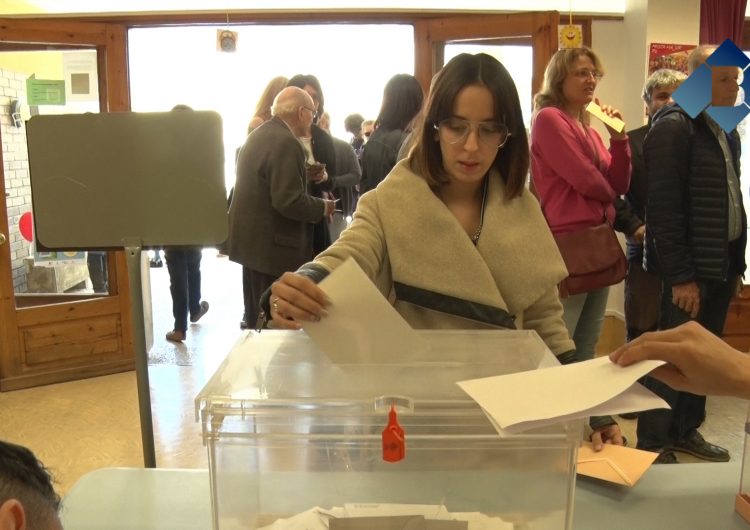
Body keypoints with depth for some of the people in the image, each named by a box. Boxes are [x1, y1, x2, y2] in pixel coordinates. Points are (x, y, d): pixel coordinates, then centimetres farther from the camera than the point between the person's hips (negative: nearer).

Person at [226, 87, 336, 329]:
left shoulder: (257, 135, 12)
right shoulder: (287, 143, -19)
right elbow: (289, 202, -25)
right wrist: (323, 207, -9)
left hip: (251, 239, 10)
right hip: (272, 246, -10)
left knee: (258, 319, 19)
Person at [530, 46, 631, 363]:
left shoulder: (590, 130, 17)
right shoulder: (548, 118, -7)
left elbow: (619, 186, 11)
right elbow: (585, 180, -14)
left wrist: (619, 137, 0)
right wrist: (608, 192, 6)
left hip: (600, 245, 9)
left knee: (587, 348, 14)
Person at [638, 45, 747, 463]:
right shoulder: (673, 128, -12)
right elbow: (663, 208, -18)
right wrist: (680, 276, -19)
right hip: (690, 269, -8)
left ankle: (686, 430, 31)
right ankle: (654, 444, 13)